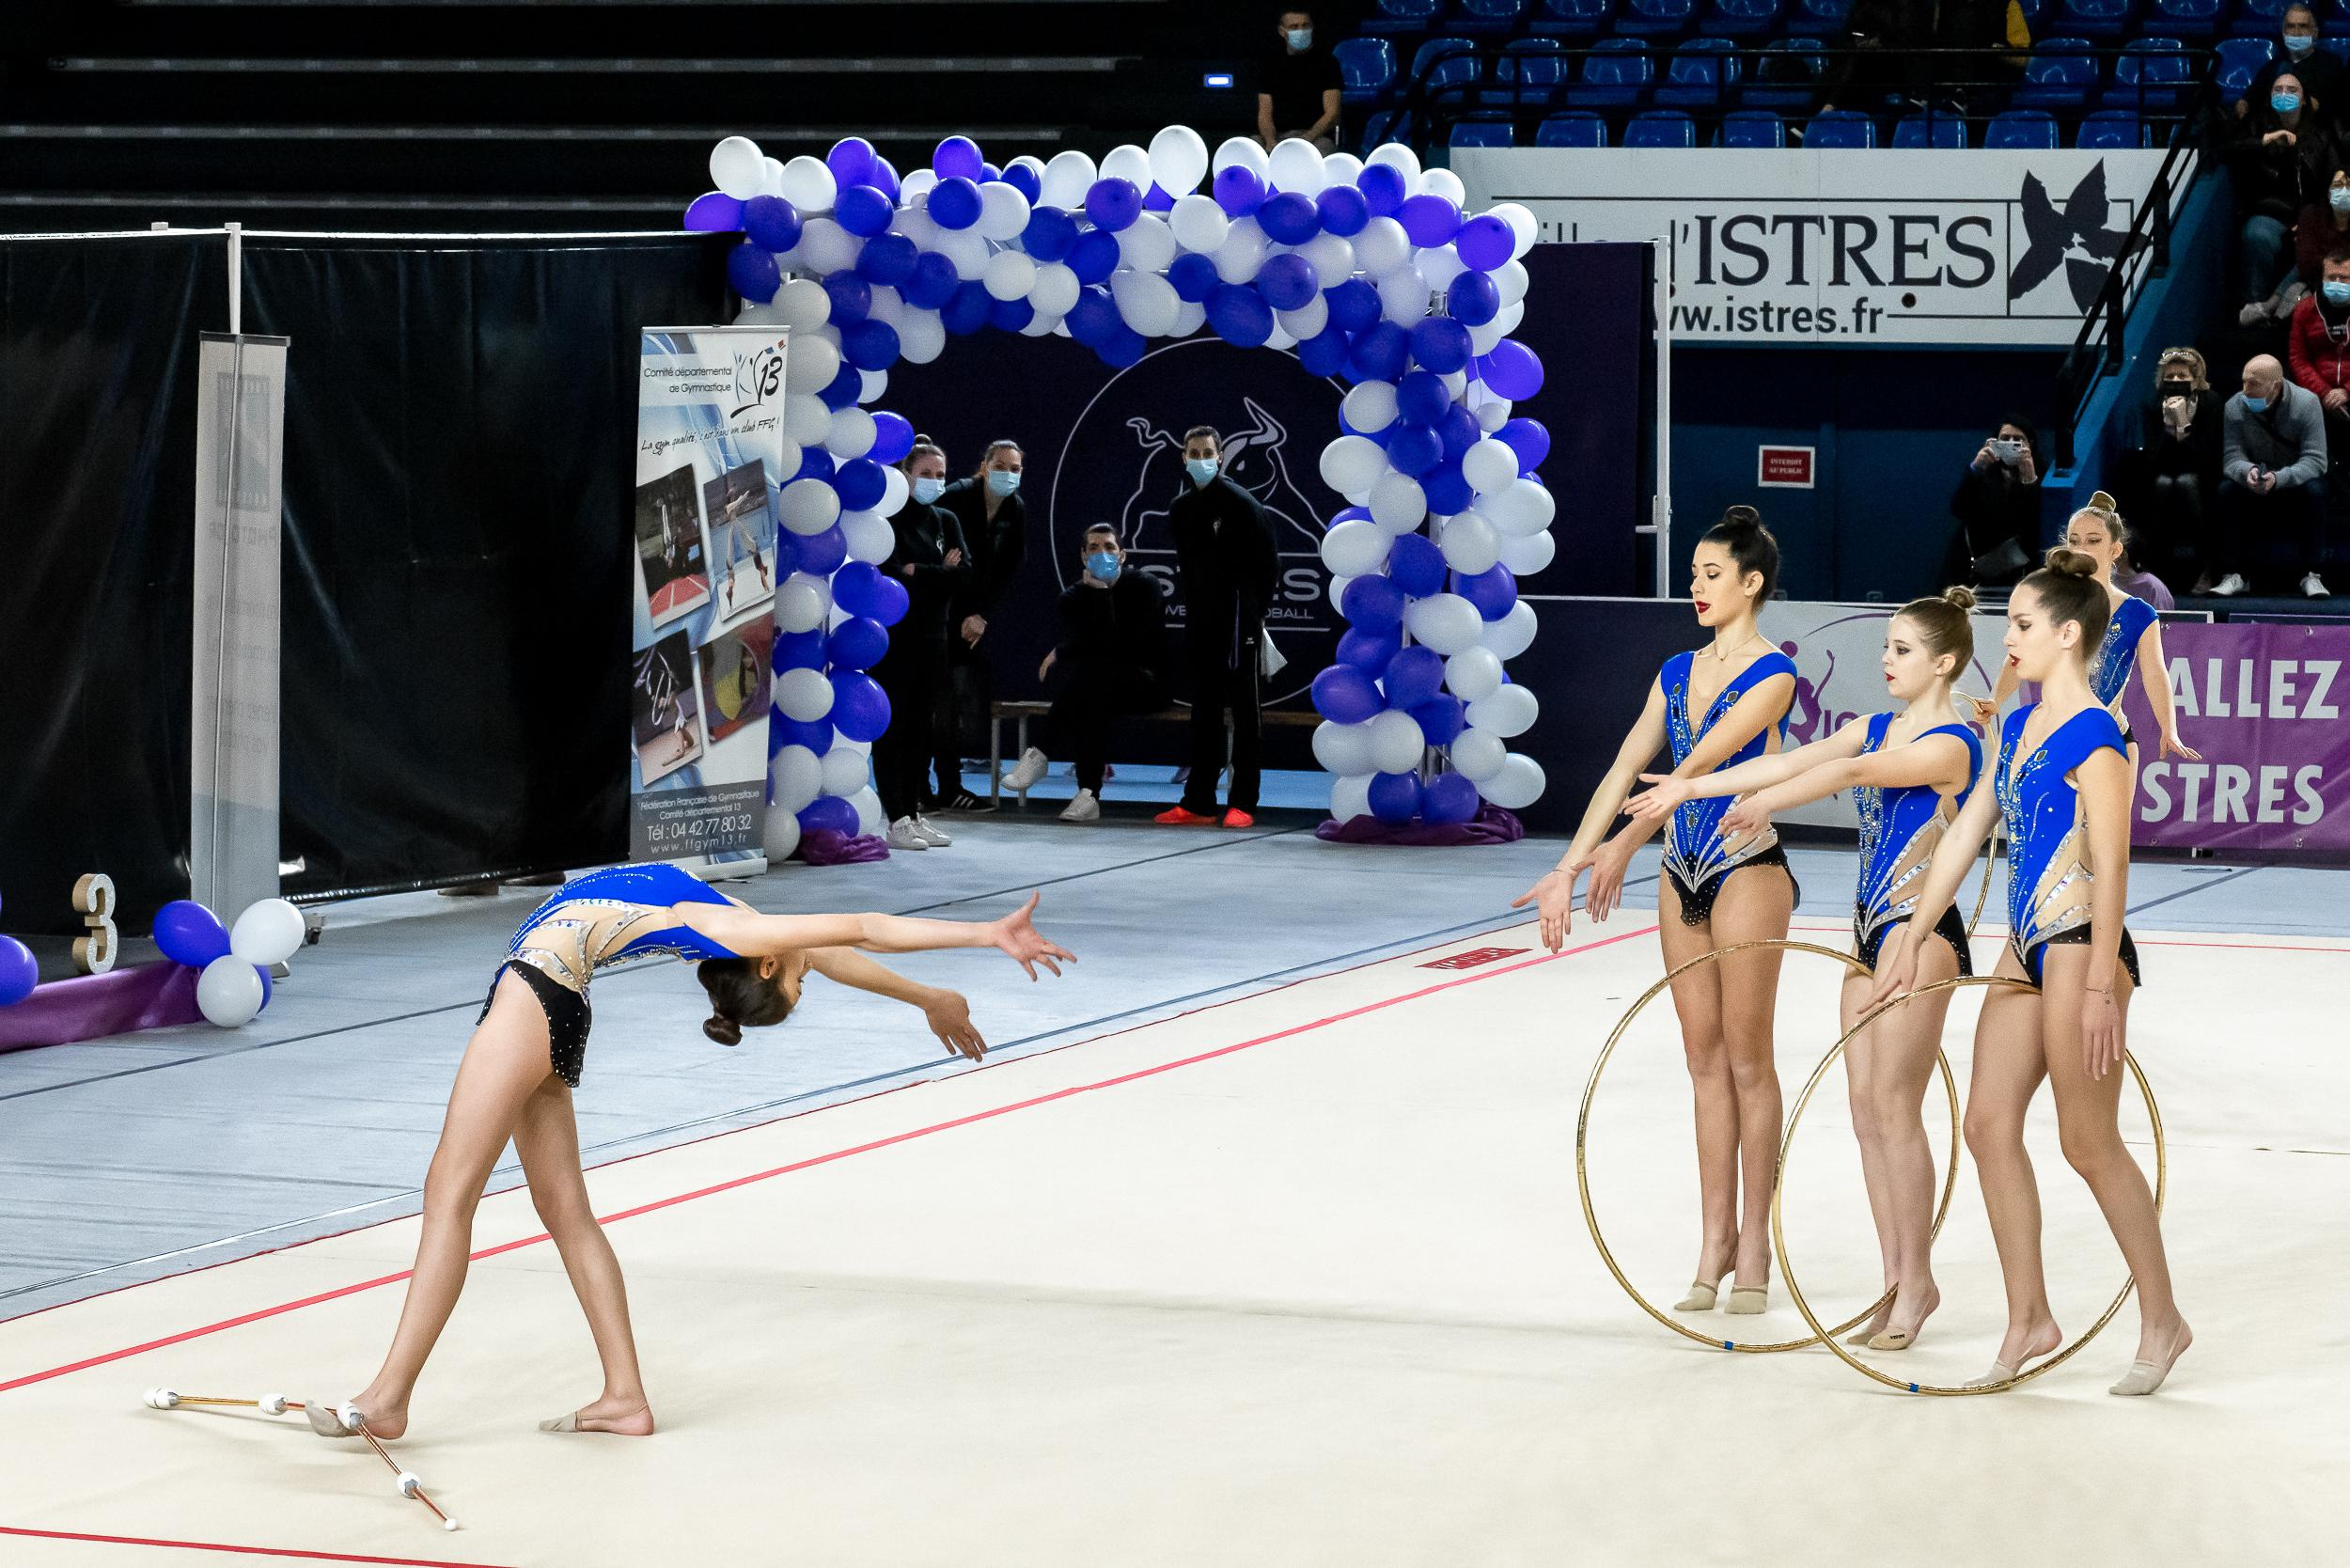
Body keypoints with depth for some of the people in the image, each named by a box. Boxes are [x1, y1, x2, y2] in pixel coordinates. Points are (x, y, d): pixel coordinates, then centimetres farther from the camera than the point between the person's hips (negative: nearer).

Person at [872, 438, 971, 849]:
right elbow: (892, 575, -17)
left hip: (932, 637, 6)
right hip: (894, 636, -6)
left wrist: (918, 572, -10)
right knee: (893, 726, -5)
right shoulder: (889, 520, -4)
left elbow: (965, 573, 0)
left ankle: (915, 814, 13)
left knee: (921, 727, 8)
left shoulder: (945, 521, 13)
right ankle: (897, 821, -6)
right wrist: (940, 572, -11)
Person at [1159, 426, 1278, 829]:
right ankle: (1198, 802, 10)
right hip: (1201, 619, 6)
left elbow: (1267, 564, -6)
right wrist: (1194, 607, 12)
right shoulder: (1180, 508, 11)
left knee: (1243, 709, -3)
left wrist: (1254, 611, -6)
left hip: (1238, 617, -6)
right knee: (1203, 710, 8)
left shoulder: (1241, 503, -8)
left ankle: (1242, 804, -4)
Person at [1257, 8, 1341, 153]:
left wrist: (1306, 139, -20)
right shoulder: (1272, 63, 14)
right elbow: (1265, 113, 8)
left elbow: (1332, 114, -3)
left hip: (1316, 136, -2)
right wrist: (1271, 142, -15)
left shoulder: (1326, 61, 5)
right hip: (1278, 136, 2)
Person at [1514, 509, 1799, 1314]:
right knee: (1705, 1061, 9)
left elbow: (1703, 761, -21)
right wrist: (1567, 869, -4)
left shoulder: (1772, 675, -11)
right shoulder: (1678, 672, 10)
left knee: (1747, 1060, 0)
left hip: (1745, 870, -7)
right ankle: (1716, 1238, 15)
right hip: (1682, 875, 7)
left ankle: (1753, 1242, 7)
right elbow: (1624, 771, 4)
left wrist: (1625, 844, -28)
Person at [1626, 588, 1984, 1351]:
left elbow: (1853, 772, -28)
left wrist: (1769, 801, -37)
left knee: (1894, 1108, -7)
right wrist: (1690, 788, -4)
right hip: (1871, 930, 9)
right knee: (1866, 1110, 7)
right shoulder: (1875, 728, 11)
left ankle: (1917, 1280, 3)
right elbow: (1788, 762, 4)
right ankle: (1896, 1282, 13)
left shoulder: (1950, 745, -14)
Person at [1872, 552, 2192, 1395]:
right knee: (1989, 1124, 7)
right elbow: (1965, 834, 15)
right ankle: (2029, 1319, 14)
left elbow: (2111, 867, -19)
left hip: (2080, 948, -9)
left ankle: (2162, 1319, 13)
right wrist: (1912, 938, 14)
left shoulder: (2093, 738, -15)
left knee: (2089, 1143, -1)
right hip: (2026, 948, 9)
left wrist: (2100, 987, -22)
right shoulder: (2019, 728, 11)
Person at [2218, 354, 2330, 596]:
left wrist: (2278, 478, -41)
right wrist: (2247, 471, -41)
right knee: (2225, 490, -28)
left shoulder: (2306, 403, -18)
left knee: (2315, 490, -34)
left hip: (2296, 483, -2)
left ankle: (2311, 575, -25)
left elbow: (2315, 460, -23)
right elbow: (2231, 458, -15)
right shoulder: (2235, 407, -11)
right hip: (2253, 487, 2)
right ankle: (2233, 575, -23)